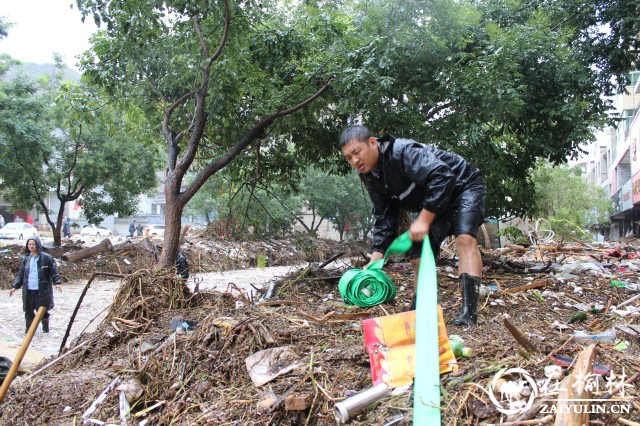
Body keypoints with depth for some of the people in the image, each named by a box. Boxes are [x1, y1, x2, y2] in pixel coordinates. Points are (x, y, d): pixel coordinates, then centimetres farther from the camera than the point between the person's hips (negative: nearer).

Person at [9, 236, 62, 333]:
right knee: (28, 311, 7)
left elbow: (54, 271, -4)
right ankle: (29, 329, 20)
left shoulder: (46, 258, -4)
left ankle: (45, 328, 19)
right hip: (28, 290, 4)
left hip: (42, 290, -4)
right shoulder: (25, 259, 9)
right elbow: (20, 274, 14)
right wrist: (15, 286, 8)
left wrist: (56, 283, -15)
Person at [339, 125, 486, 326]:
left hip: (463, 187, -8)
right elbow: (384, 217, -1)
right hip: (431, 201, 8)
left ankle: (469, 312, -33)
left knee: (465, 238, -29)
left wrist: (423, 220, -35)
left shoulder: (403, 151, -31)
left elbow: (442, 177, -39)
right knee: (418, 255, 1)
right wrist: (375, 260, -8)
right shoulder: (371, 177, -5)